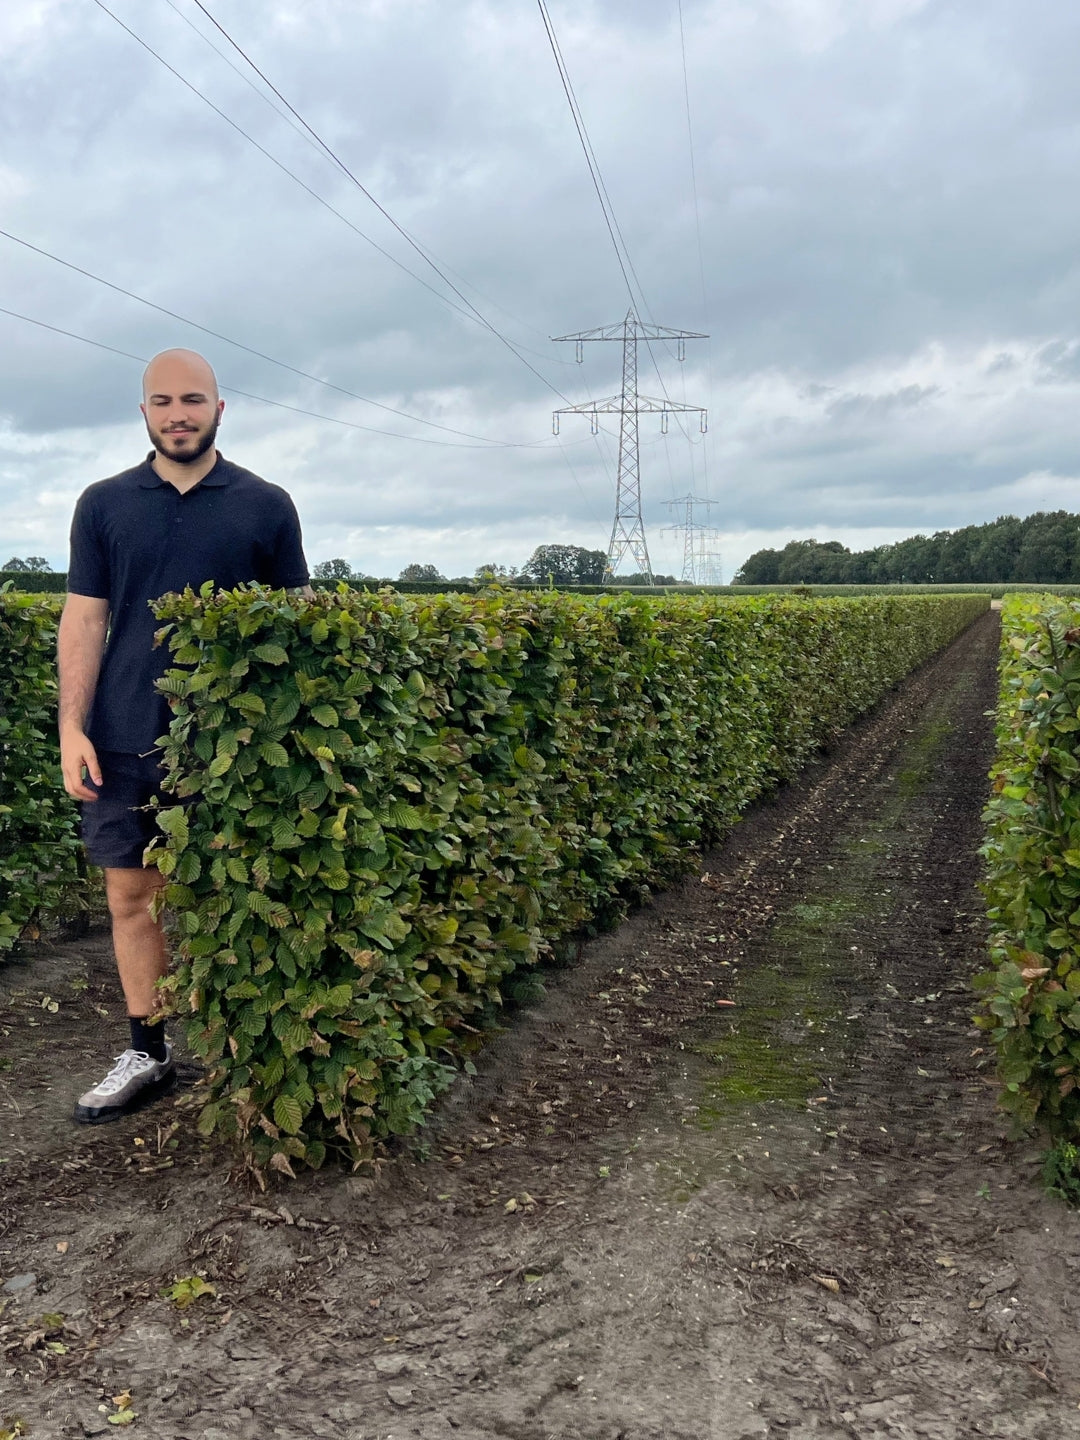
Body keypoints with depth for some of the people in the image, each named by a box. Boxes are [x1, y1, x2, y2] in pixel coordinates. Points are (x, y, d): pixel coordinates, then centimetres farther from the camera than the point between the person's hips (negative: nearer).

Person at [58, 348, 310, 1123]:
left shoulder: (266, 506, 2)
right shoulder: (104, 504, 6)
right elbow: (85, 619, 4)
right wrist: (72, 727, -4)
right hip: (126, 739, 2)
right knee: (133, 895, 8)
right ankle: (148, 1052, 22)